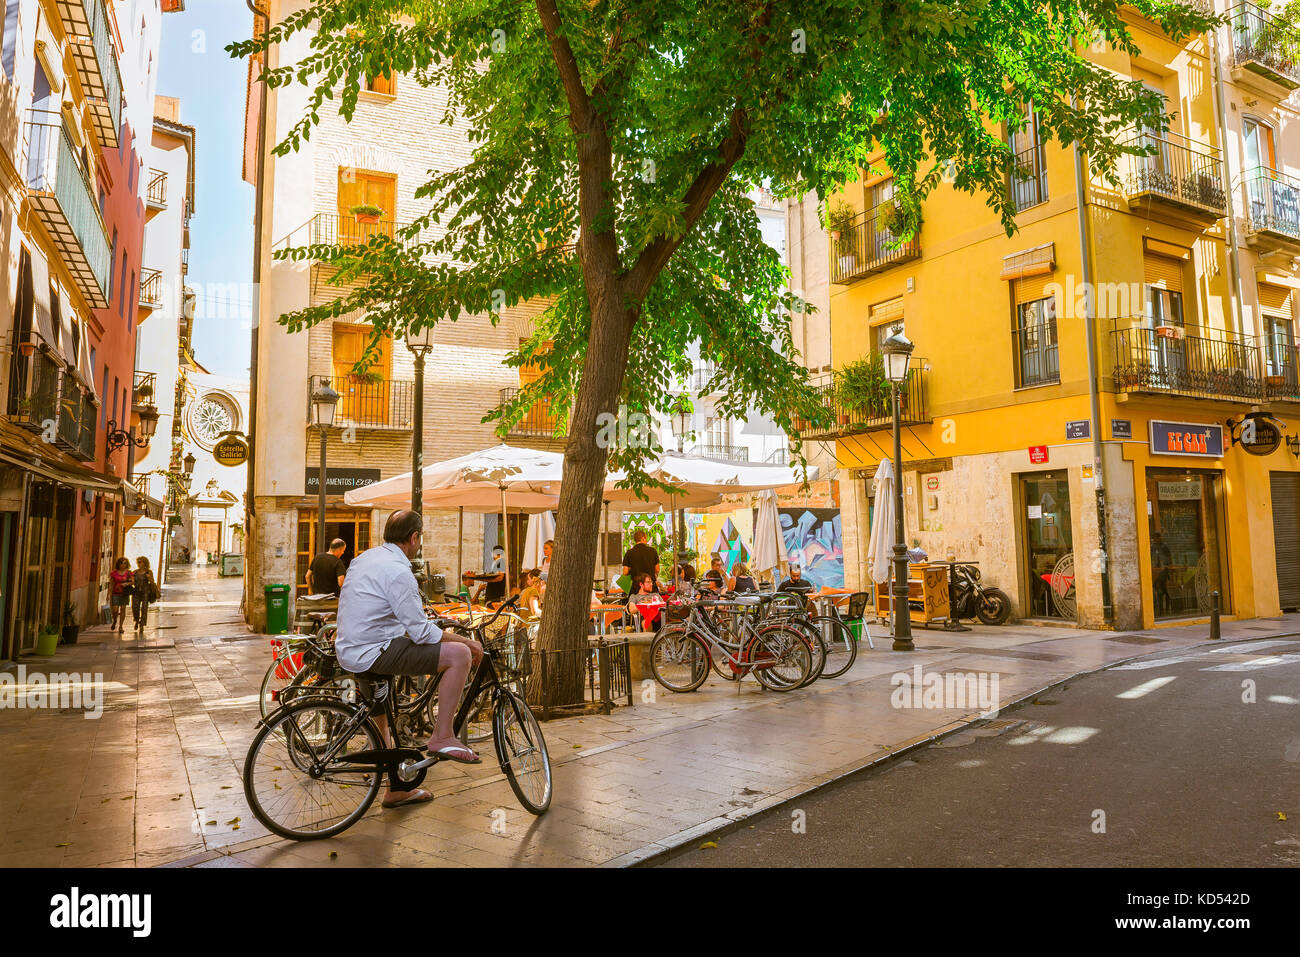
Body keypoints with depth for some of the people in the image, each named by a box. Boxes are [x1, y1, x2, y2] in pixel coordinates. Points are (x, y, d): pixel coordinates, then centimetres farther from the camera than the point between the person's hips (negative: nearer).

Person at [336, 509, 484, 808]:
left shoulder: (365, 557, 12)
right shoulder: (398, 571, -18)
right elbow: (422, 632, -18)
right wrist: (466, 640, -6)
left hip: (349, 649, 10)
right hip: (373, 654, -10)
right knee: (459, 653, -15)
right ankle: (442, 736, -6)